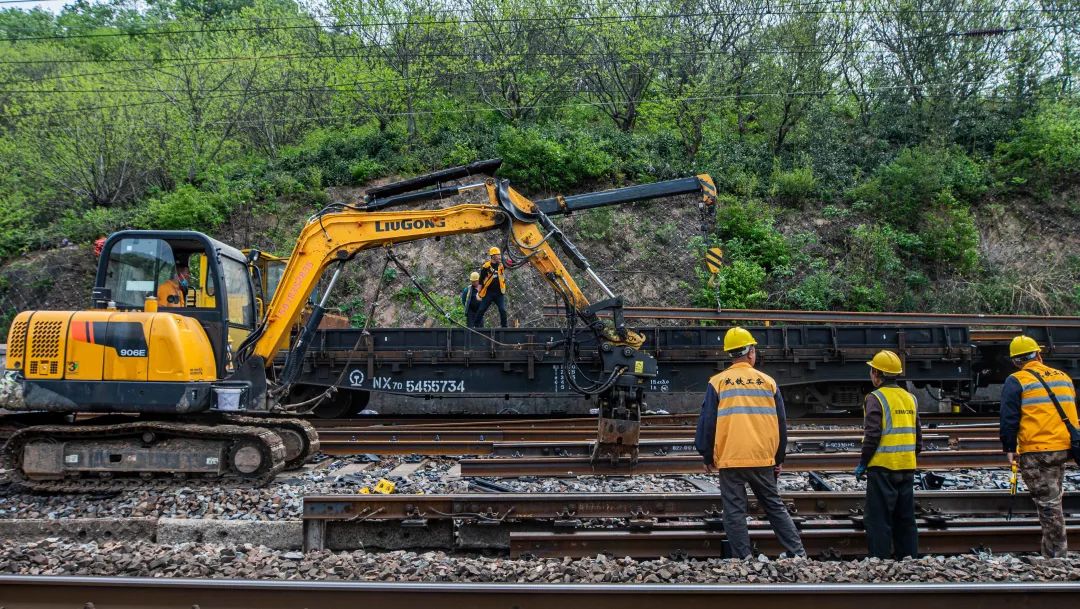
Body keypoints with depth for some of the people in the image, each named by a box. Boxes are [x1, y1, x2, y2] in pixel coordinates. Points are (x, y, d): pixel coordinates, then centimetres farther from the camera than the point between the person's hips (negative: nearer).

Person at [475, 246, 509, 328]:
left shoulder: (501, 265, 6)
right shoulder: (486, 266, -4)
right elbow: (481, 281, 0)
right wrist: (479, 293, -1)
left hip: (499, 293, 2)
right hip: (488, 293, -2)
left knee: (503, 310, -5)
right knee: (481, 310, 1)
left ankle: (504, 326, 3)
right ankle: (477, 325, 12)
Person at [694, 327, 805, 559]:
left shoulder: (718, 382, -1)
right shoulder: (768, 382, 6)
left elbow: (707, 422, -1)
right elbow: (781, 424, 10)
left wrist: (708, 457, 10)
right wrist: (779, 459, 20)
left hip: (729, 460, -2)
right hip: (764, 460, 3)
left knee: (734, 512, 3)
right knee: (775, 506, 14)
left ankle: (743, 558, 2)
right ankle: (797, 552, 13)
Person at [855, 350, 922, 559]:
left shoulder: (876, 398, -10)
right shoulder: (910, 398, 11)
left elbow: (872, 435, -16)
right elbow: (918, 435, 16)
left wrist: (862, 464, -7)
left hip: (882, 468, -7)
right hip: (907, 468, 7)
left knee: (878, 520, -1)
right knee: (905, 519, 14)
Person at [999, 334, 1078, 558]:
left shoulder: (1016, 381, -6)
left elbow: (1009, 419, -10)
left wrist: (1009, 448, -2)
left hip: (1035, 452, -6)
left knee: (1047, 503, -2)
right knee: (1053, 499, 18)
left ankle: (1057, 554, 0)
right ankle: (1051, 550, 25)